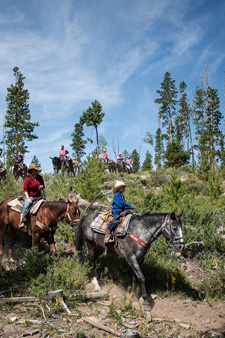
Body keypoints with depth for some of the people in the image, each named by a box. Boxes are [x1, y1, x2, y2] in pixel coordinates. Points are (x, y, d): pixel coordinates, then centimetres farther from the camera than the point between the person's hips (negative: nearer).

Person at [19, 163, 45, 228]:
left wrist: (42, 186, -8)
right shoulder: (27, 179, -8)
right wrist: (28, 198, -20)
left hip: (38, 196, 5)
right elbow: (25, 189, -10)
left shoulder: (40, 177, 7)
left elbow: (43, 186, 18)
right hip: (29, 196, -5)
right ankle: (21, 222, -25)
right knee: (26, 205, -30)